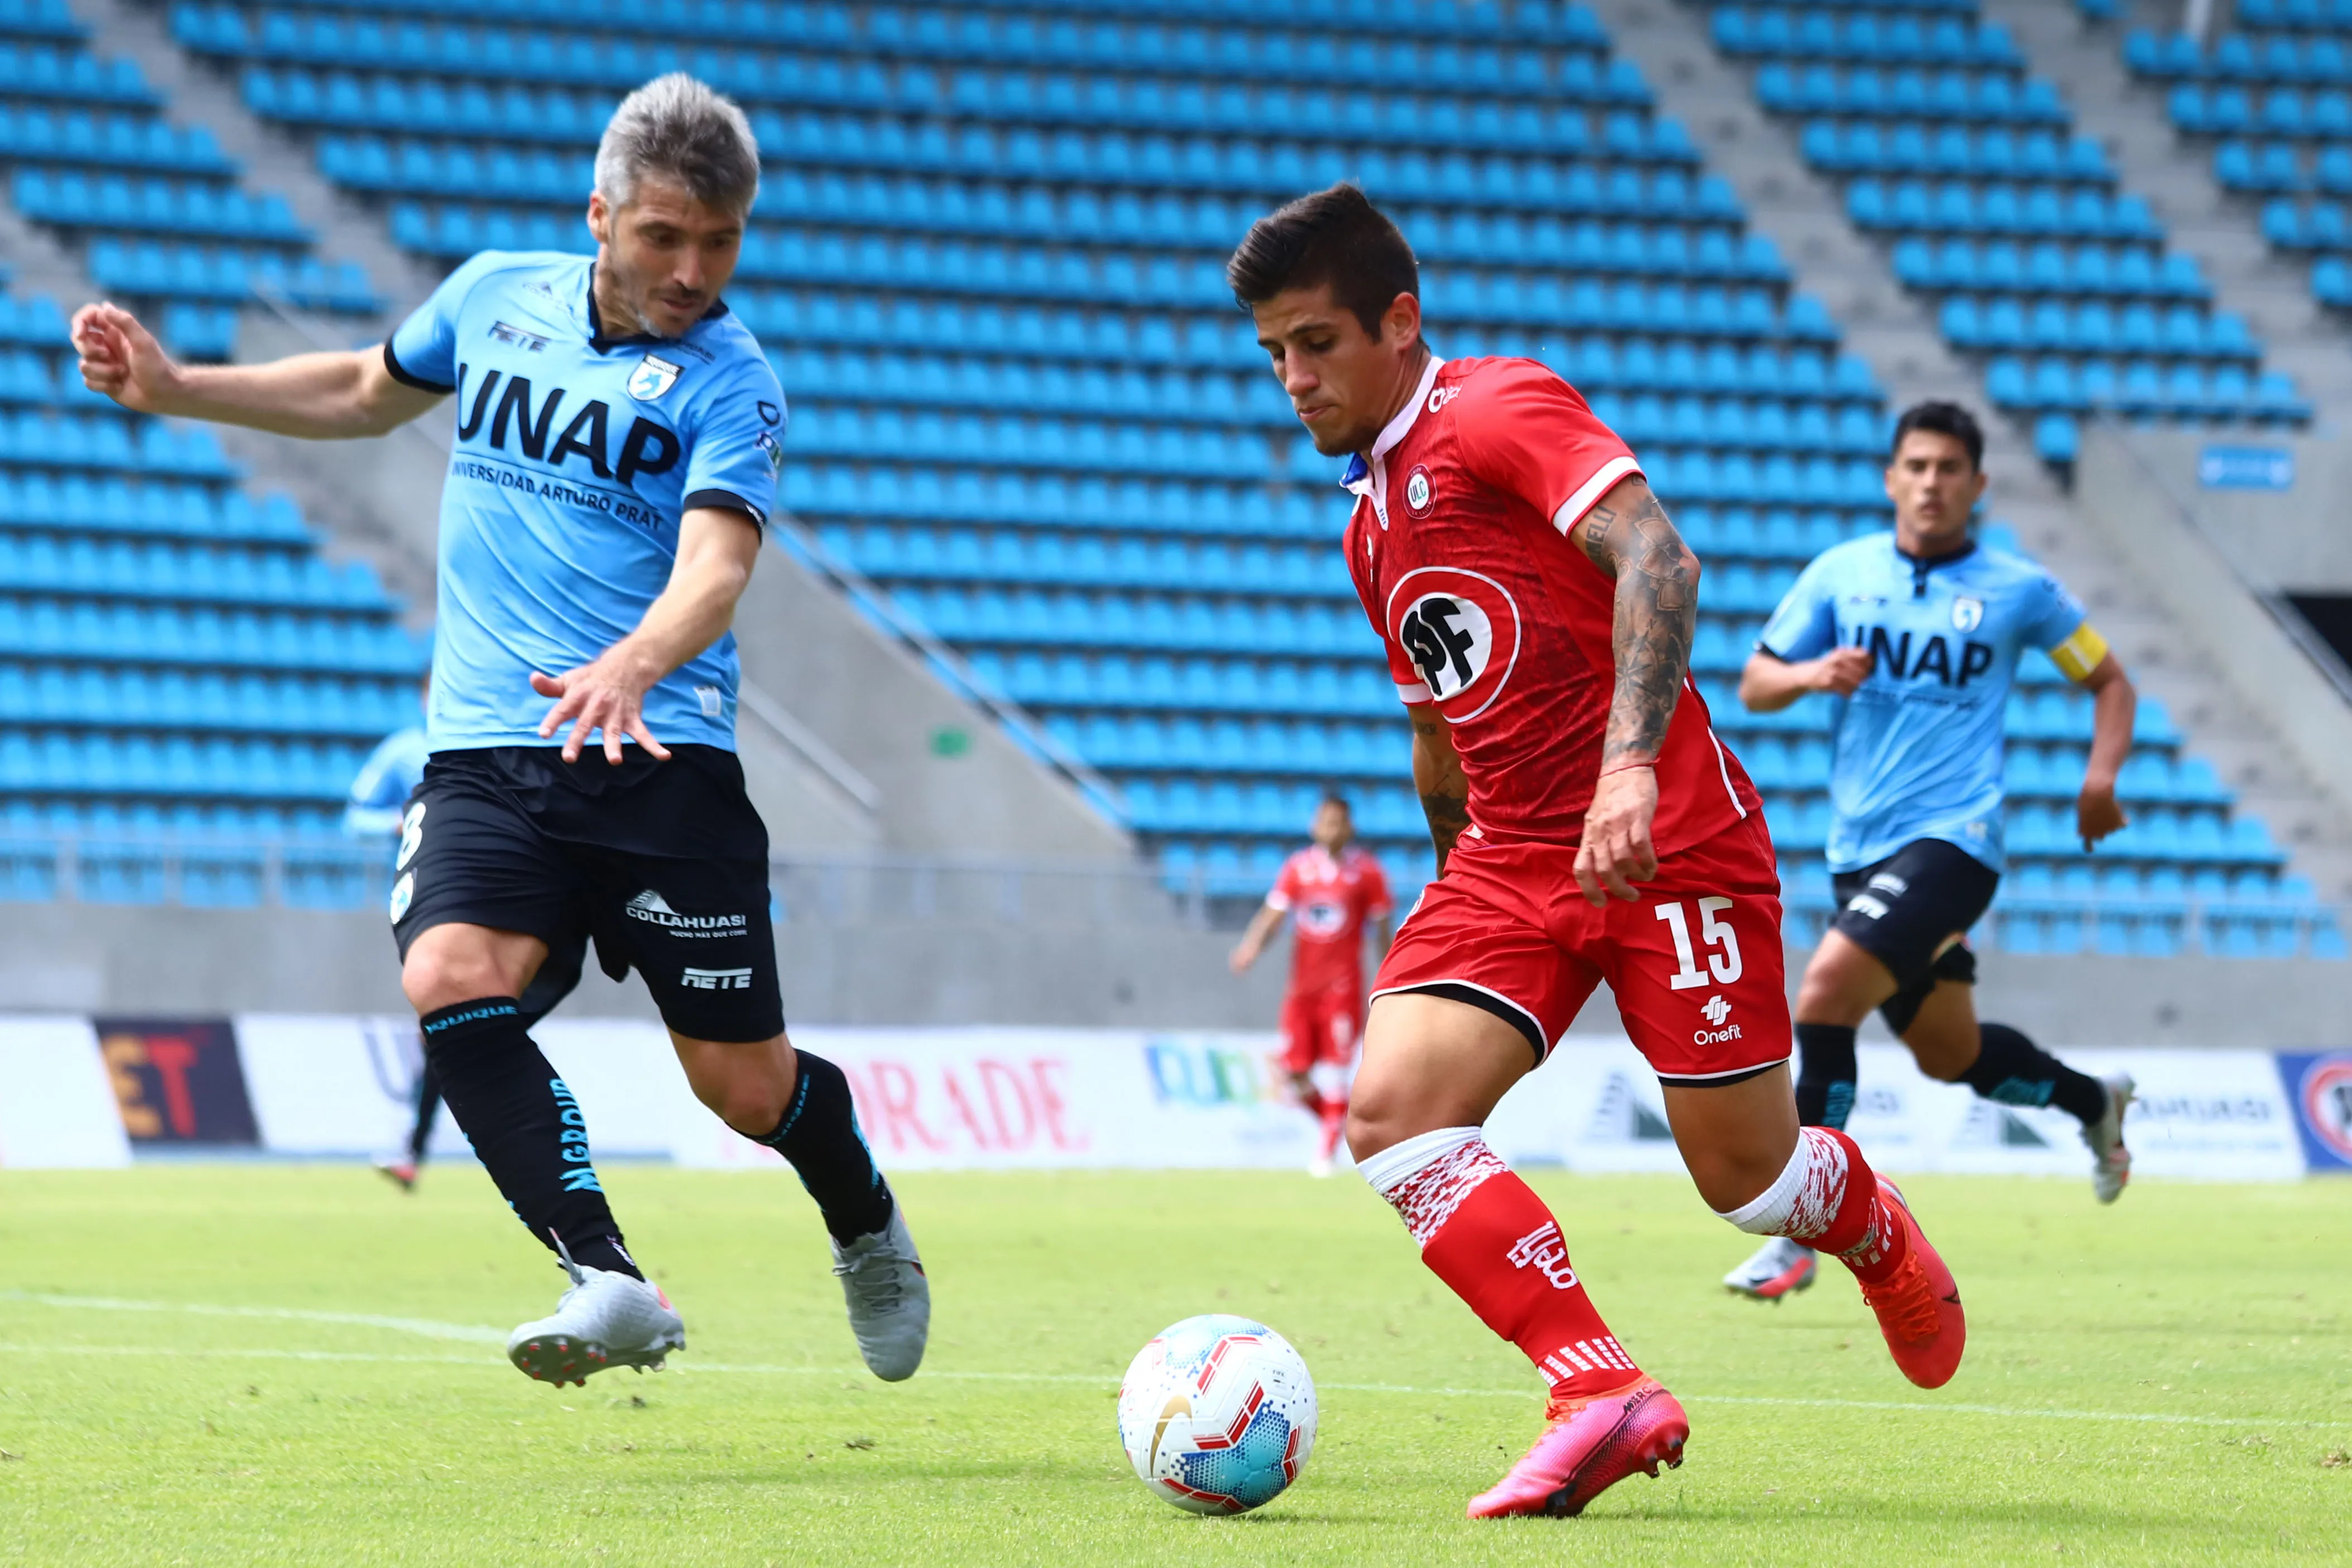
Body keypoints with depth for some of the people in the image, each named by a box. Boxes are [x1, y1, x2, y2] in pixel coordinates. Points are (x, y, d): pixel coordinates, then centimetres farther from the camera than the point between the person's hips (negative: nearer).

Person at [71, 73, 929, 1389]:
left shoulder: (730, 381, -6)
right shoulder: (495, 296, 9)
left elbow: (714, 566, -22)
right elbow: (368, 394, 29)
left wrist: (628, 668, -43)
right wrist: (170, 387, 21)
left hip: (662, 756, -3)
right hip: (488, 750, 4)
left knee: (745, 1085, -2)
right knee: (452, 981, -25)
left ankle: (870, 1231, 32)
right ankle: (610, 1285, -29)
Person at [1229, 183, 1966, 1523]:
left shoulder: (1501, 410, -9)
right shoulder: (1374, 524, 18)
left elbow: (1655, 554, -24)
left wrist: (1629, 766, -35)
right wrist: (1460, 876, 32)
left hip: (1670, 844, -7)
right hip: (1512, 860, 7)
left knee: (1748, 1181, -1)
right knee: (1392, 1109, -17)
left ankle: (1885, 1239, 35)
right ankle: (1605, 1395, -18)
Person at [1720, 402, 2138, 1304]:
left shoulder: (2019, 591, 0)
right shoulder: (1842, 574, 7)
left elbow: (2108, 680, 12)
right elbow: (1754, 685, 9)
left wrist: (2102, 774, -5)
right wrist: (1812, 674, -13)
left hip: (1950, 839, -5)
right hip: (1859, 849, 5)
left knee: (1824, 993, -24)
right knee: (1950, 1056, 15)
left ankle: (1798, 1235, -17)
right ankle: (2093, 1101, 47)